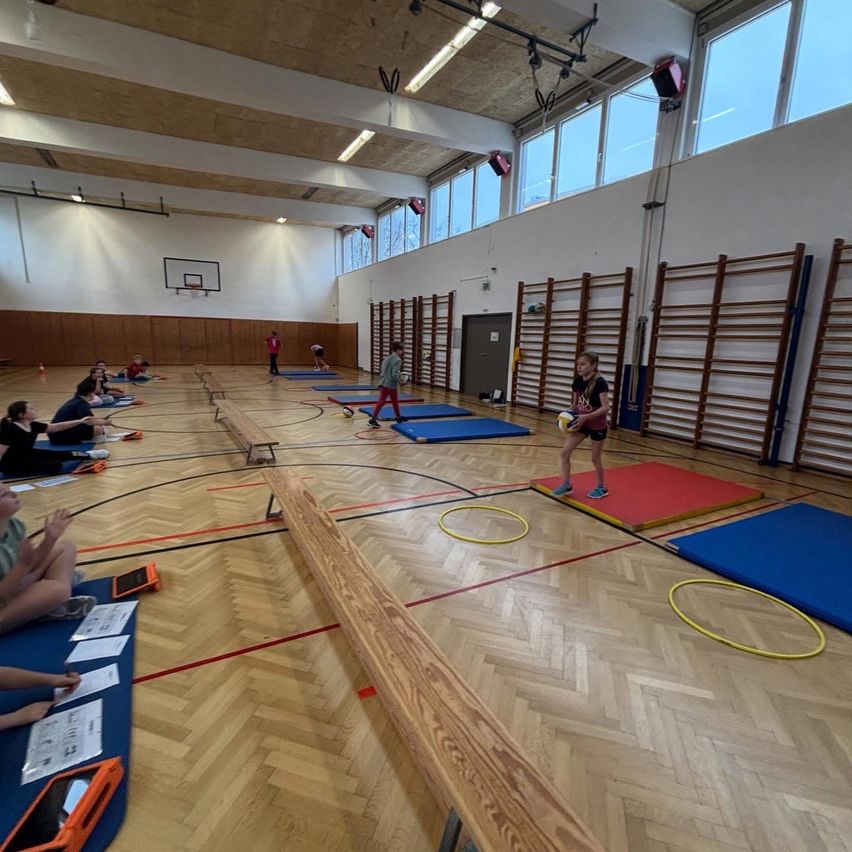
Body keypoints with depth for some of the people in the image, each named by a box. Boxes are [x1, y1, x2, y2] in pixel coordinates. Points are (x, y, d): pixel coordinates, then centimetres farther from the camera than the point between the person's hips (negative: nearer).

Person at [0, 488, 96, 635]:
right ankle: (56, 609, 2)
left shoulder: (13, 526, -5)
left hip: (16, 589, 9)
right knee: (59, 590, -35)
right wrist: (24, 564, -36)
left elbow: (31, 564, 4)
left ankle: (59, 602, -7)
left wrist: (50, 538, -7)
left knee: (66, 546, 8)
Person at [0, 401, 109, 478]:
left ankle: (89, 455, 22)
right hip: (11, 464, -8)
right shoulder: (10, 430, -28)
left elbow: (57, 427, 4)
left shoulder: (33, 425, -5)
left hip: (27, 455, 8)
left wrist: (81, 421, 3)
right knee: (55, 465, -21)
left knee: (60, 454, 8)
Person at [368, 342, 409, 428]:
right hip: (392, 385, -6)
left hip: (383, 383, 6)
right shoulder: (398, 360, -13)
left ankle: (373, 419, -4)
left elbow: (381, 372, 14)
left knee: (381, 401, 4)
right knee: (395, 402, 12)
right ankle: (399, 418, 32)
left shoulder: (386, 359, 11)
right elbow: (395, 374, -20)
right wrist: (399, 381, -7)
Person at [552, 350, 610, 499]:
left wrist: (586, 416, -30)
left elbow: (606, 407, -23)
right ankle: (566, 485, 10)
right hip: (581, 423, 6)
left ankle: (601, 487, 29)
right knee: (565, 452, -3)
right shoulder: (578, 381, 0)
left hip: (597, 426, -6)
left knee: (595, 458, 8)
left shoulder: (600, 382, -19)